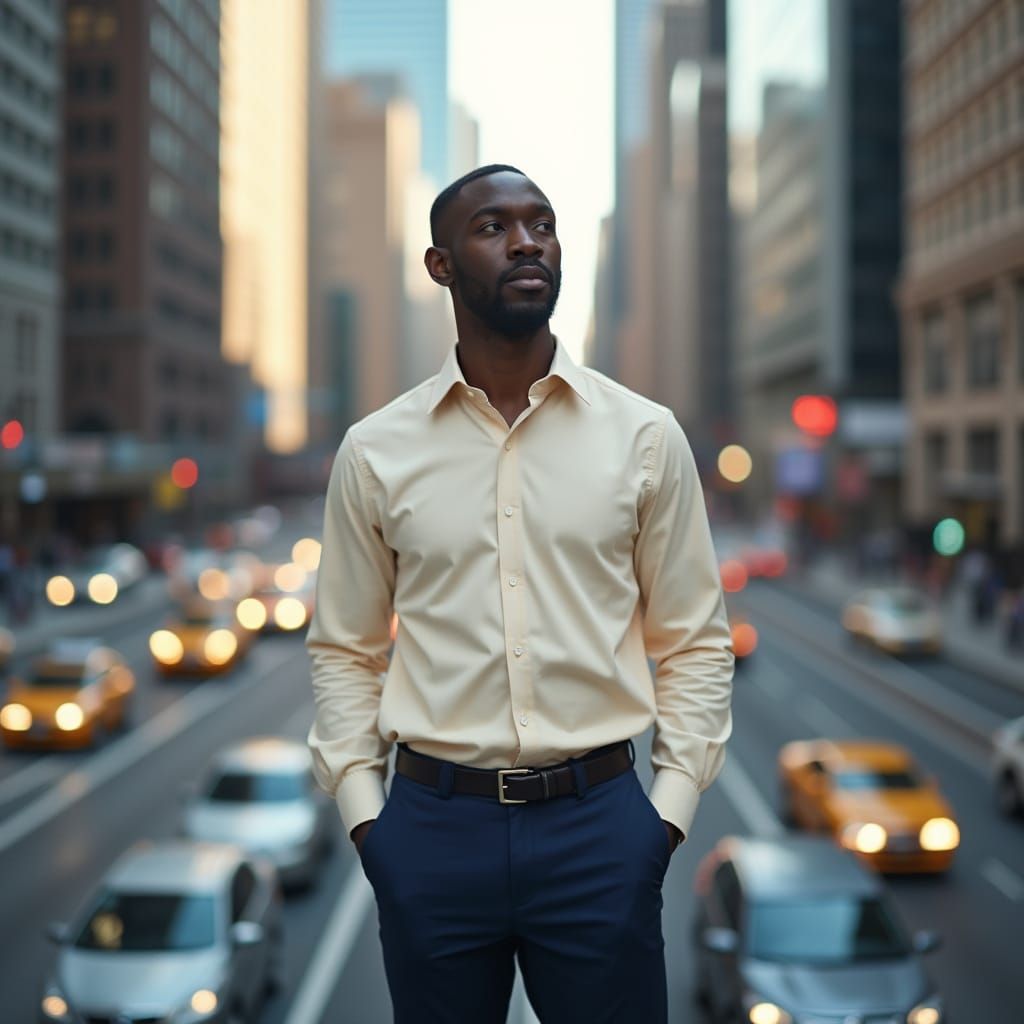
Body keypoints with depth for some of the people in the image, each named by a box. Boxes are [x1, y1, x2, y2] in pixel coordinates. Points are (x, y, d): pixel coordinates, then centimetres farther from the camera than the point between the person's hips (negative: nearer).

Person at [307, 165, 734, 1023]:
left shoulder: (646, 436, 1)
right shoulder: (375, 451, 2)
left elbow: (696, 641, 4)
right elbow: (345, 650, 8)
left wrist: (670, 808, -2)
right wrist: (361, 810, 0)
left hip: (598, 821, 0)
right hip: (432, 824, 1)